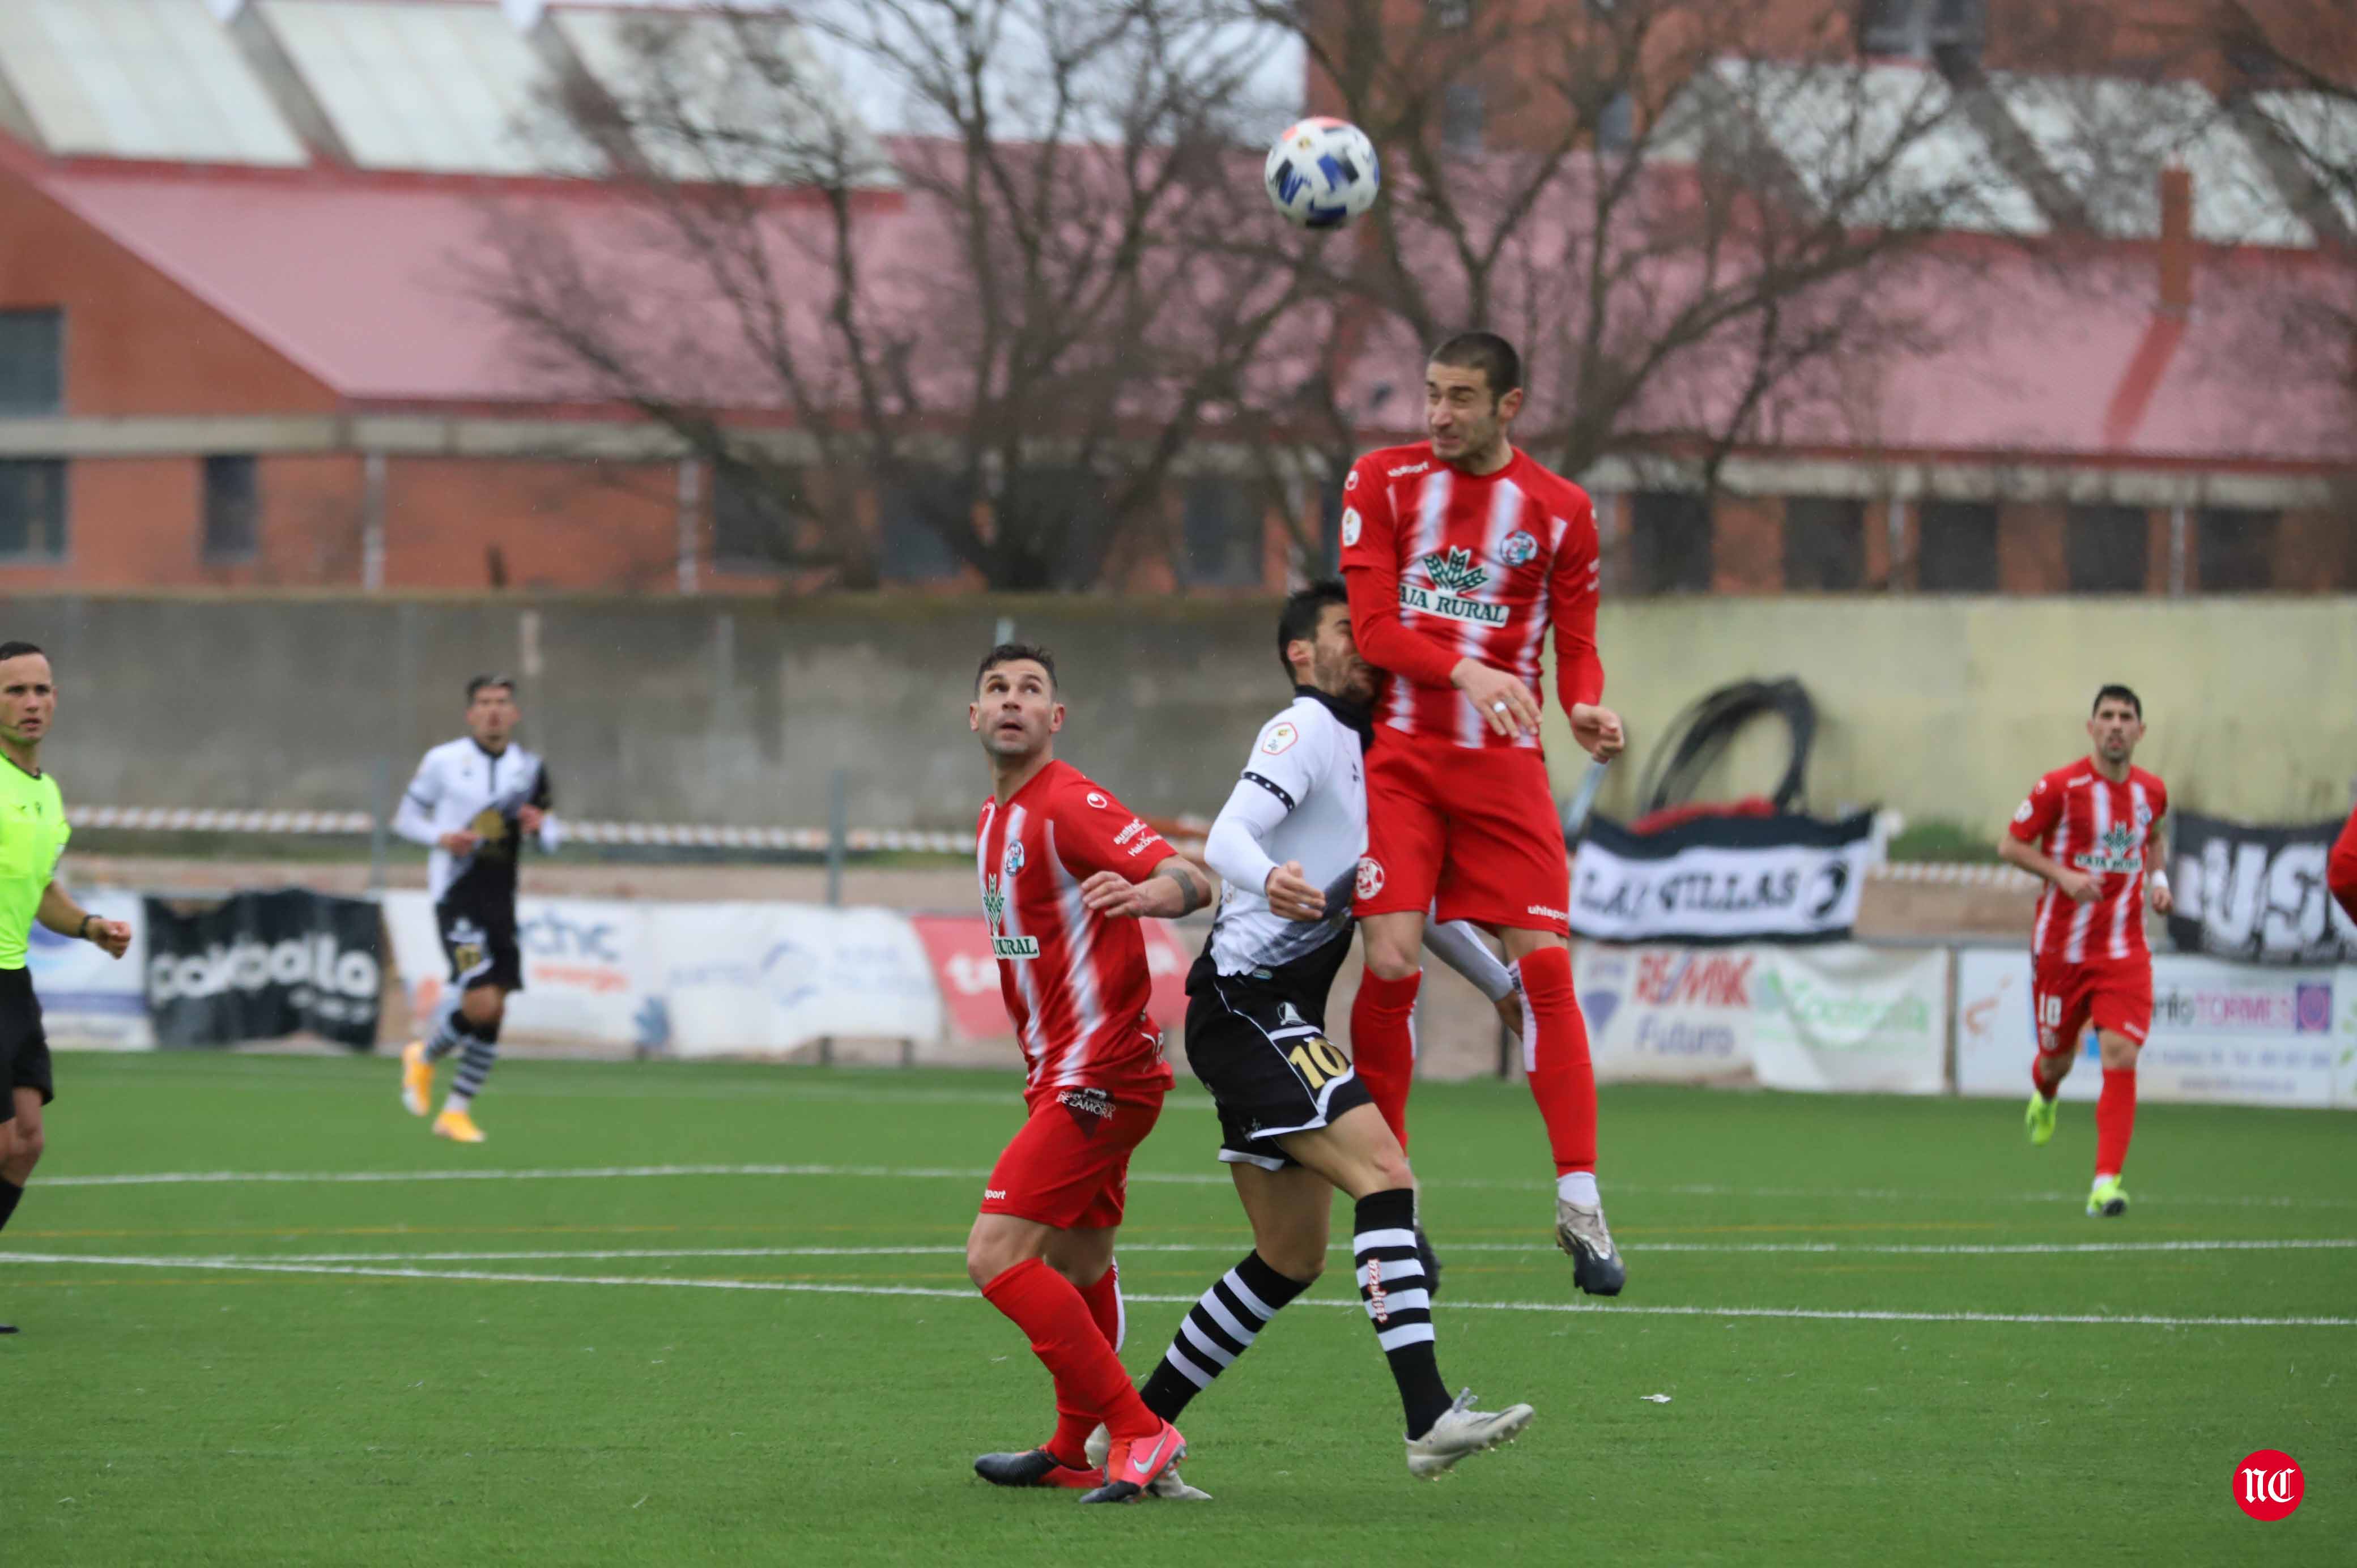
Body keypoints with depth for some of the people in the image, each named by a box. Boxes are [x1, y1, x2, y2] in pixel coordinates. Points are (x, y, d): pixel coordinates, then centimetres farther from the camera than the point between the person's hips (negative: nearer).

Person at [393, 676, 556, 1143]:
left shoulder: (530, 769, 10)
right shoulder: (443, 761, -1)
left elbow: (550, 837, 17)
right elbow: (405, 818, 6)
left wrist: (540, 826, -7)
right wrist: (441, 838, -14)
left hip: (502, 902, 5)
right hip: (457, 897, -5)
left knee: (493, 1013, 1)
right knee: (481, 1002, -19)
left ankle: (457, 1110, 13)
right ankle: (424, 1057, 10)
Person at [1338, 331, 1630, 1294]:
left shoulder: (1560, 511, 5)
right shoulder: (1383, 484, 3)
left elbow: (1575, 645, 8)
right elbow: (1372, 628, -5)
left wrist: (1586, 709, -14)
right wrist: (1466, 671, -21)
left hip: (1504, 764, 1)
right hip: (1398, 756, -1)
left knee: (1544, 964, -8)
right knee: (1391, 963, -11)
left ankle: (1580, 1204, -6)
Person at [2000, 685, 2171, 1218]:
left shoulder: (2151, 791, 4)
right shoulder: (2060, 787, -10)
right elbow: (2010, 844, -4)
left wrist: (2158, 876, 5)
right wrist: (2063, 875, -18)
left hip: (2124, 951, 2)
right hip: (2061, 948, -2)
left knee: (2120, 1057, -15)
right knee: (2057, 1058, 13)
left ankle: (2107, 1181, -16)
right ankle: (2044, 1095, 53)